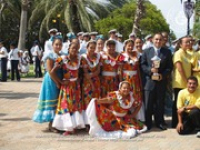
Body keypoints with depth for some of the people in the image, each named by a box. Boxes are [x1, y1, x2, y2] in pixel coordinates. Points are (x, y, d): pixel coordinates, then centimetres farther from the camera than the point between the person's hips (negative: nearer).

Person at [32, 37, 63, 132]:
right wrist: (57, 82, -16)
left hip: (59, 81, 7)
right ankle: (50, 125, 3)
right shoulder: (50, 56, -10)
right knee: (51, 102, -3)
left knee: (57, 102, 10)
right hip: (51, 81, -7)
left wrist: (60, 82, 0)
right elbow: (50, 72, -17)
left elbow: (63, 70, 13)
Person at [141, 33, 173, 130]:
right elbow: (142, 65, 2)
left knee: (160, 103, 8)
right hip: (149, 81, -1)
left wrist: (163, 75, -11)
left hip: (161, 81, 1)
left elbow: (169, 67, 4)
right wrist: (150, 70, -15)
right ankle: (148, 123, 10)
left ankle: (160, 122, 19)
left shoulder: (167, 52, 7)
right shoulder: (147, 51, 7)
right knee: (148, 104, 1)